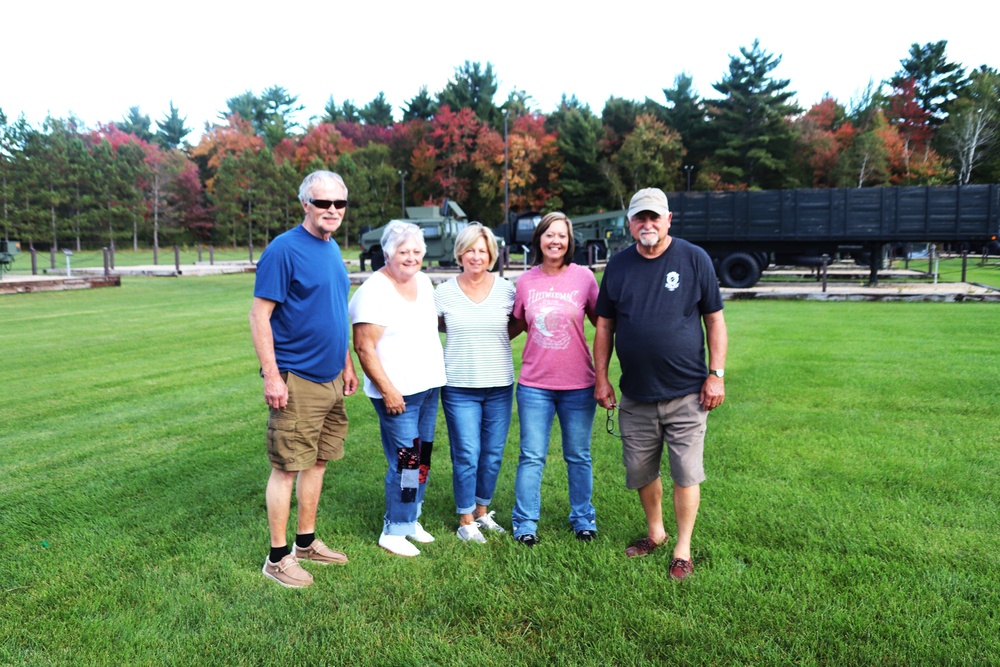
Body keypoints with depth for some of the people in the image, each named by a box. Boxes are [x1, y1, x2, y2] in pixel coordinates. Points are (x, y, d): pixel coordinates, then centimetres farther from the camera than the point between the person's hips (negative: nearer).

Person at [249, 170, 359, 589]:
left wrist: (347, 364, 19)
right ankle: (278, 558, 14)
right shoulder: (284, 249, -13)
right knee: (287, 468, 1)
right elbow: (259, 315, -15)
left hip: (330, 378, 8)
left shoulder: (332, 250, 12)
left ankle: (307, 542, 29)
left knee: (317, 462, 15)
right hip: (296, 380, -8)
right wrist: (272, 376, -19)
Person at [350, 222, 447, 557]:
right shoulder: (374, 290, -14)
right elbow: (364, 347, -17)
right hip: (398, 392, -8)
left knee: (423, 458, 14)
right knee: (406, 461, -5)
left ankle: (410, 519, 29)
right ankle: (394, 532, 10)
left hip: (428, 387, 8)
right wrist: (387, 389, -19)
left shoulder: (424, 282, 9)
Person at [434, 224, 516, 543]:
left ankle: (482, 511, 30)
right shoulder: (444, 292, -2)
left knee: (493, 454, 10)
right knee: (467, 455, 0)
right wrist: (466, 335, -4)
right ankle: (465, 520, 17)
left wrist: (493, 338, -1)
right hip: (459, 387, -2)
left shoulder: (506, 289, 0)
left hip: (499, 385, 2)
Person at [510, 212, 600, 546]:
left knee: (578, 456, 13)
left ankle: (583, 517, 31)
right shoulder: (526, 281, 1)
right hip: (534, 384, 1)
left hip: (578, 384, 0)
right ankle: (525, 522, 21)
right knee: (531, 456, 7)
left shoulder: (583, 276, -4)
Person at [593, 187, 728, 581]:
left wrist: (716, 375, -6)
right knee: (640, 472, 14)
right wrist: (601, 378, 5)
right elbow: (604, 326, 9)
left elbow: (715, 321, -1)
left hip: (686, 392, -3)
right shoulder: (618, 265, 4)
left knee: (686, 474, 4)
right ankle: (655, 533, 37)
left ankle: (682, 549, 21)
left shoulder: (694, 259, -3)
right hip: (635, 396, 3)